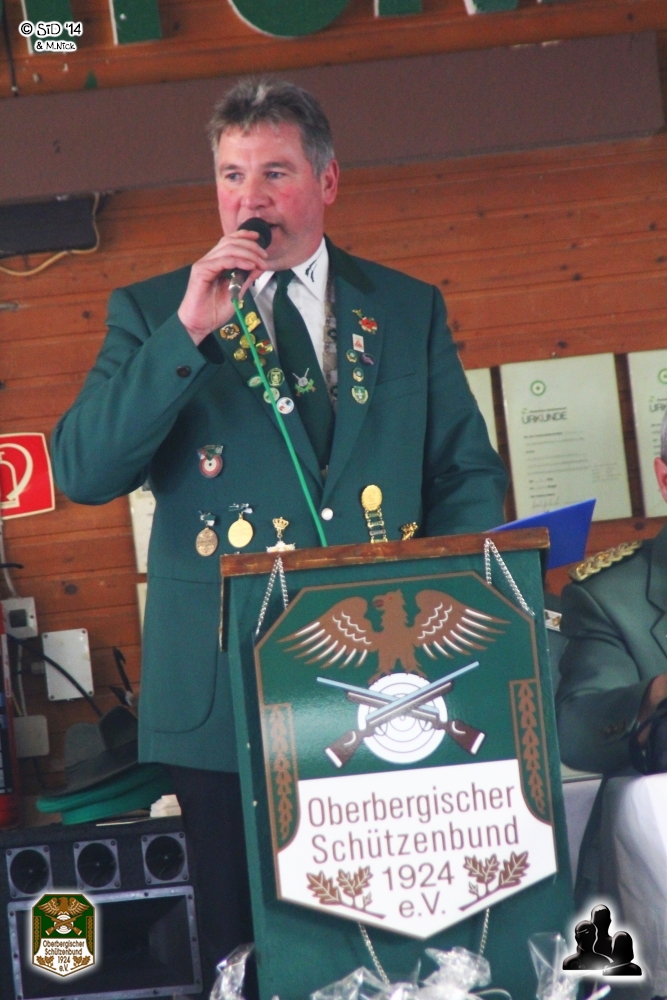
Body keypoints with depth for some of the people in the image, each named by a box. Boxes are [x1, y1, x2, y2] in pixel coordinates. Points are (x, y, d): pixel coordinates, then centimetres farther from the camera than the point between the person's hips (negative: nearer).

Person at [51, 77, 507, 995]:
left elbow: (471, 476, 11)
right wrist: (186, 332, -16)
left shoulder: (410, 309, 9)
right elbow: (82, 472, -7)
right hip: (228, 694, -1)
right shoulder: (151, 312, 4)